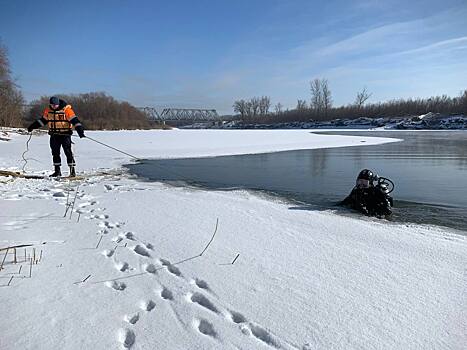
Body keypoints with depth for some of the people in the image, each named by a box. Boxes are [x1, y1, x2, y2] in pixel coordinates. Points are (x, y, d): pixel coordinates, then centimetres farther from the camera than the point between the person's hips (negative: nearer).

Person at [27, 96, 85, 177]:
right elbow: (43, 120, 19)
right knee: (55, 153, 7)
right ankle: (57, 171, 15)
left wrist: (80, 130, -24)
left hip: (65, 134, -5)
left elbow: (74, 120, -15)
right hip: (54, 135, 5)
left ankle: (72, 171, -5)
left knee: (68, 152, -9)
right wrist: (33, 126, 18)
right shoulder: (48, 110, 6)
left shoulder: (66, 109, -11)